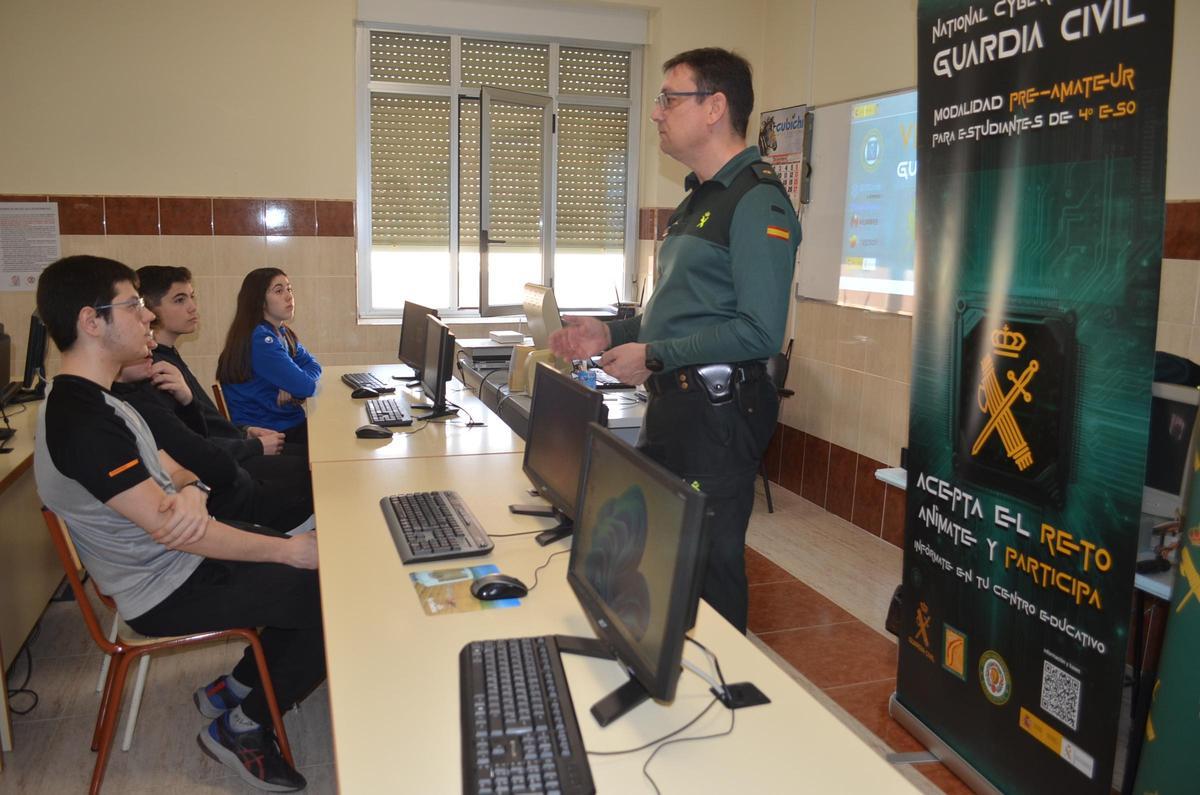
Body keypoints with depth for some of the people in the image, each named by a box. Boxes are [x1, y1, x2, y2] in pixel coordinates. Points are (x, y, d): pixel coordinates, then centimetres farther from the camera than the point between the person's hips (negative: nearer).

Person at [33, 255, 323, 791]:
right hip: (167, 594, -10)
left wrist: (191, 491, -19)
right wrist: (288, 550, -22)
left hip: (182, 559, 10)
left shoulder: (93, 399, 6)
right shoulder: (83, 420, -28)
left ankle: (234, 688, 22)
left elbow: (168, 469, 8)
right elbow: (165, 527, -28)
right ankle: (242, 729, 7)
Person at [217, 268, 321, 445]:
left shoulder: (282, 334, 11)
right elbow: (305, 387, -23)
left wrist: (292, 387, -11)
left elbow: (313, 365, 8)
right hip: (268, 435, -8)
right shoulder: (260, 339, -18)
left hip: (291, 423, 8)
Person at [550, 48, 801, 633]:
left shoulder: (757, 202, -15)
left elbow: (760, 332, -23)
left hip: (717, 410, -10)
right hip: (673, 404, 10)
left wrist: (654, 356, -18)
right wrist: (612, 334, 9)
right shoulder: (699, 199, 17)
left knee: (710, 567, 4)